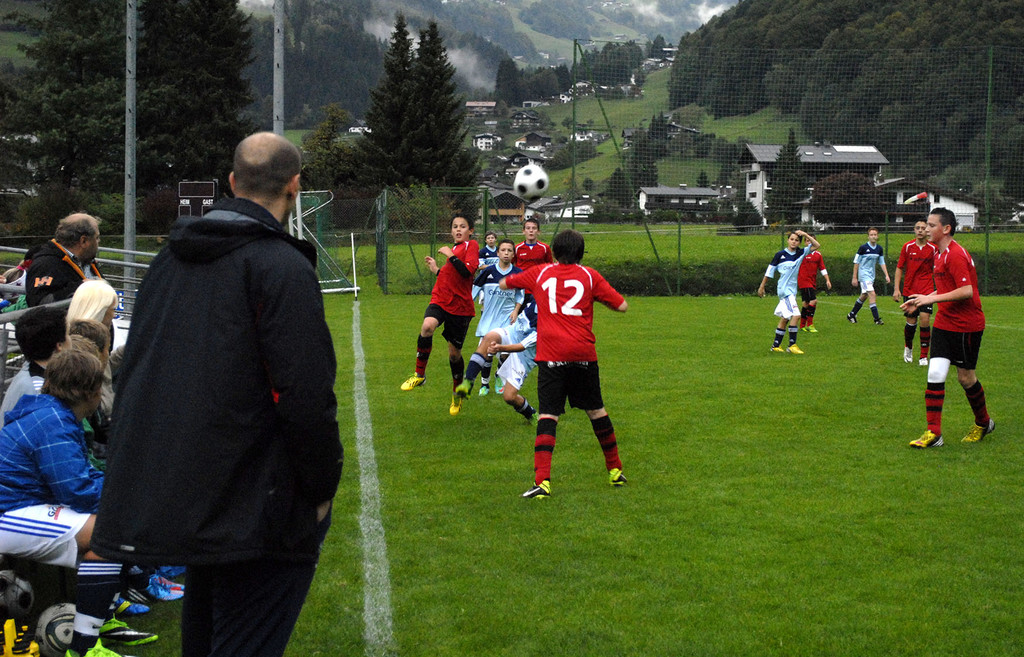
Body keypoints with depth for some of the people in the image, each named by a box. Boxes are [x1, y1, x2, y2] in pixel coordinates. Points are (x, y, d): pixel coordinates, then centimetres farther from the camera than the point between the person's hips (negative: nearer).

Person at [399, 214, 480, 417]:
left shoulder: (472, 245, -3)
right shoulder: (454, 248, 18)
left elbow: (467, 271, -20)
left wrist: (451, 256, -16)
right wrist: (436, 269, 18)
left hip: (461, 307, -5)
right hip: (440, 300, 5)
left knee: (454, 353, 6)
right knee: (427, 326, -29)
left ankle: (457, 394, 29)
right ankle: (420, 374, -17)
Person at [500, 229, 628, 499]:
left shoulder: (540, 274, 9)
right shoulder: (589, 276, 7)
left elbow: (504, 283, 24)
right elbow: (622, 306, 7)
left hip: (551, 356, -1)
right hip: (583, 355, 1)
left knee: (548, 416, -5)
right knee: (596, 410, 17)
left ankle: (542, 481, -20)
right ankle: (615, 471, 30)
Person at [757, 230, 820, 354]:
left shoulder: (801, 253, 6)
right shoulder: (780, 255, -6)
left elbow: (816, 245, 3)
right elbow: (769, 271, 2)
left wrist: (805, 234, -6)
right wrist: (762, 287, 6)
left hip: (792, 290, 6)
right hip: (784, 289, -6)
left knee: (785, 318, 11)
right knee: (795, 315, -17)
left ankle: (776, 346, 19)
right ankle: (792, 345, -12)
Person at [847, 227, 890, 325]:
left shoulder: (879, 248, 5)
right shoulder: (863, 247, -11)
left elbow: (882, 263, 15)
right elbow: (856, 262, -6)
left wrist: (886, 275, 5)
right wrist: (854, 278, -7)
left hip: (871, 275, 7)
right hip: (864, 274, -7)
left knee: (864, 296, 14)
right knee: (872, 294, -18)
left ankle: (851, 315, 30)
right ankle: (877, 318, -19)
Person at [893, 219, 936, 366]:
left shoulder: (933, 248, 0)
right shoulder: (907, 247, 1)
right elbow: (899, 268, 6)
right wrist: (896, 289, -1)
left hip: (927, 291, -1)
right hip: (909, 290, 1)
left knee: (925, 319, -14)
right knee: (911, 322, 2)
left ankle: (924, 355, -3)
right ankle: (908, 348, 32)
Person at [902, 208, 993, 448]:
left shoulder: (956, 255, -19)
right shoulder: (939, 253, 11)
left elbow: (966, 291, -27)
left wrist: (931, 299, -24)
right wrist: (922, 300, 13)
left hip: (966, 326, -8)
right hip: (944, 323, 8)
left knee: (966, 377, 6)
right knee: (935, 374, -4)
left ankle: (984, 423, 29)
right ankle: (933, 433, -5)